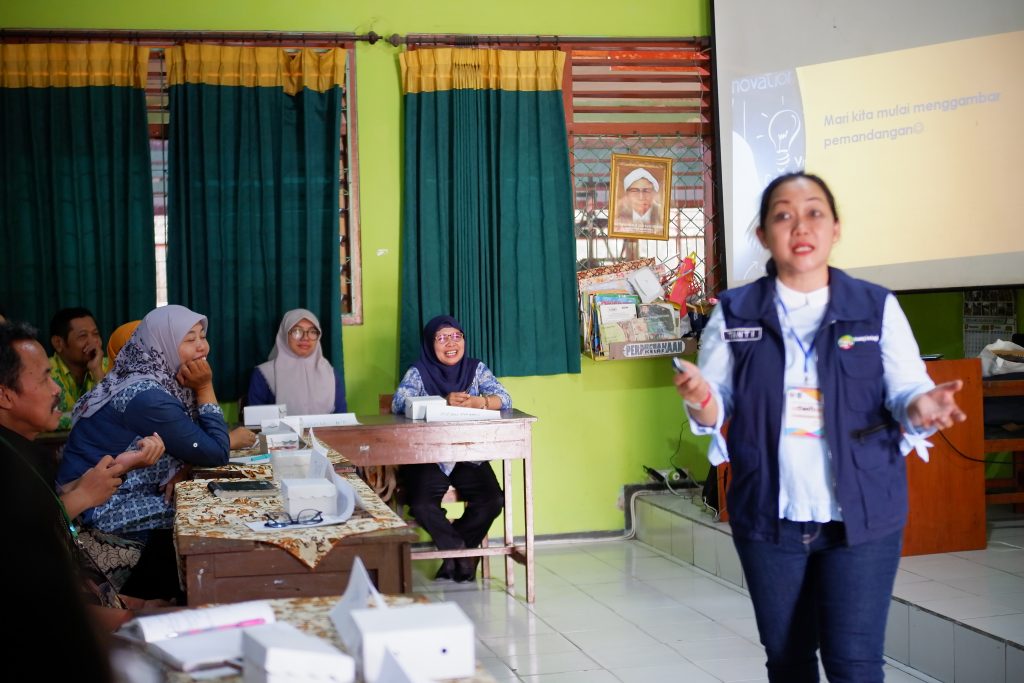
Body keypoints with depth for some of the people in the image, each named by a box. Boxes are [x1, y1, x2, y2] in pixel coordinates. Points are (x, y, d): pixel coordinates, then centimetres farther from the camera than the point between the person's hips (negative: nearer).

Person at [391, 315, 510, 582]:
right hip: (428, 457, -2)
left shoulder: (476, 369, 7)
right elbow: (399, 403, -18)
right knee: (421, 505, -26)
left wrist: (478, 402, -28)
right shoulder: (418, 372, 0)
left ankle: (453, 550, 7)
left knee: (492, 501, -21)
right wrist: (443, 402, -31)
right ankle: (460, 550, 3)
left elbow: (504, 399, -5)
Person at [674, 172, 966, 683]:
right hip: (768, 519, 2)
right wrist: (702, 402, -21)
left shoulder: (876, 308, -2)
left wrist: (920, 408, -28)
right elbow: (717, 408, 3)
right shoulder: (734, 314, 1)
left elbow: (905, 388, -4)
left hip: (862, 516, -1)